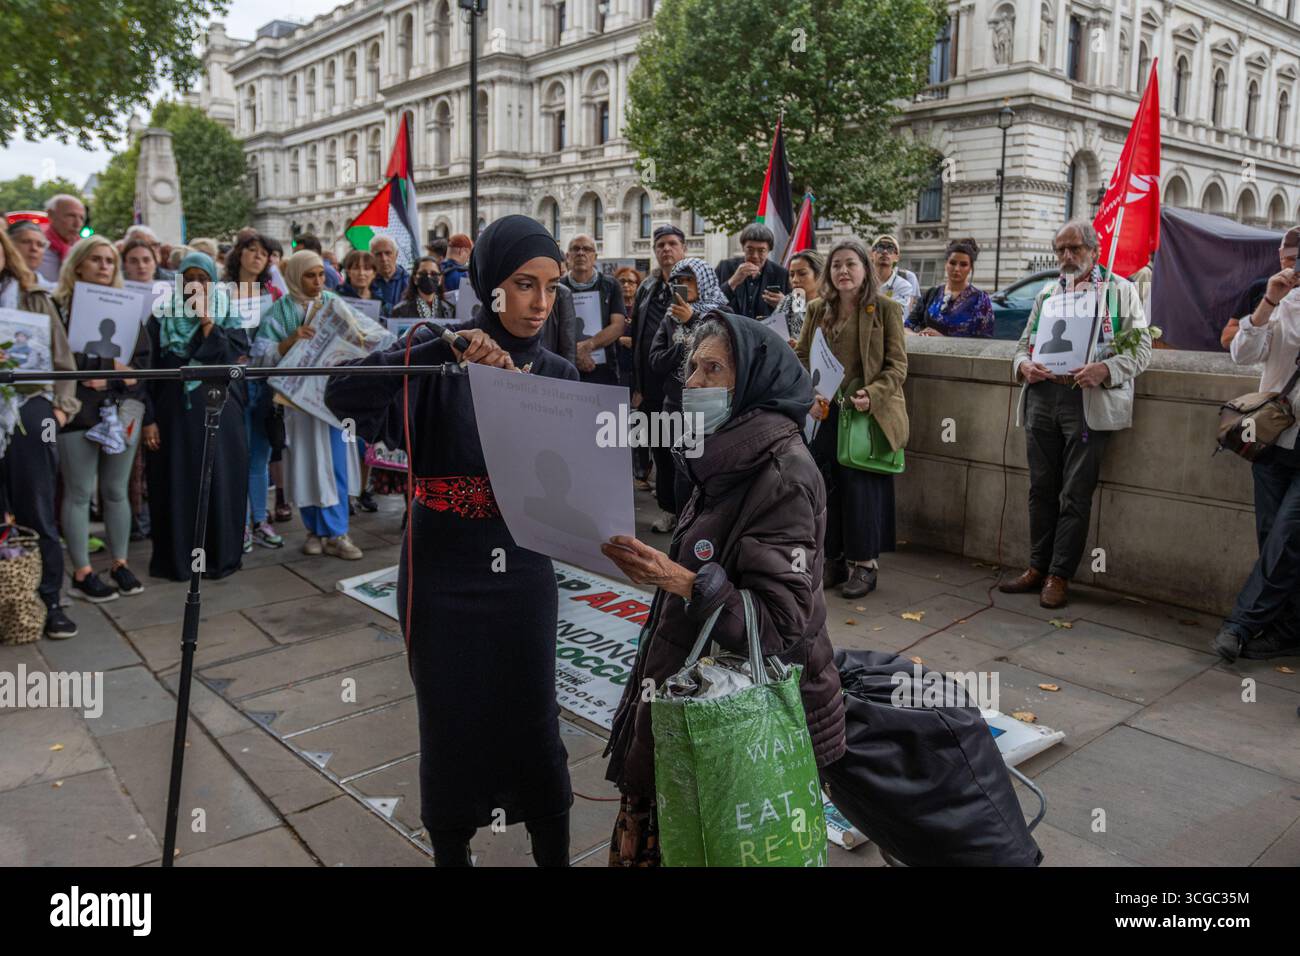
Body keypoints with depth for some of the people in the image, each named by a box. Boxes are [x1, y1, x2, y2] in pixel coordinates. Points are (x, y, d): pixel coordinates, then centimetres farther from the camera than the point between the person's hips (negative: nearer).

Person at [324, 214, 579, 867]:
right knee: (452, 726, 10)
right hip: (444, 577, -2)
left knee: (534, 723, 8)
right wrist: (443, 346, -32)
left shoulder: (557, 375, 3)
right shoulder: (441, 360, -8)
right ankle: (450, 851, 34)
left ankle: (553, 855, 28)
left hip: (523, 574, 2)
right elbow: (342, 395, -24)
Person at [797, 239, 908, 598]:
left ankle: (864, 564, 13)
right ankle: (833, 559, 21)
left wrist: (872, 395, -20)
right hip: (825, 412, 4)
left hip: (869, 414, -4)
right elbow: (801, 356, 10)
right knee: (825, 486, 7)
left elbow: (897, 365, -4)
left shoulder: (886, 309, -3)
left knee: (862, 487, -1)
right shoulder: (818, 309, 9)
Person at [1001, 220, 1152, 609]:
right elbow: (1025, 341, 21)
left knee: (1075, 494, -2)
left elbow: (1141, 347, -1)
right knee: (1041, 488, 8)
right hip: (1042, 398, 5)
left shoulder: (1120, 290, 6)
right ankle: (1038, 567, 18)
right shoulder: (1047, 293, 21)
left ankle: (1059, 576, 4)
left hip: (1088, 401, -5)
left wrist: (1104, 369, -19)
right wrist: (1023, 365, -3)